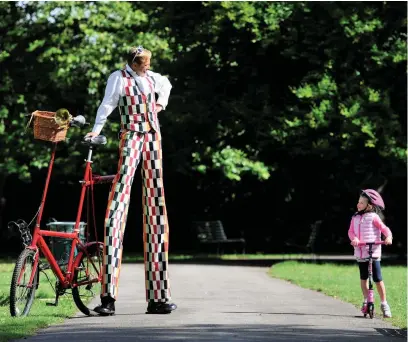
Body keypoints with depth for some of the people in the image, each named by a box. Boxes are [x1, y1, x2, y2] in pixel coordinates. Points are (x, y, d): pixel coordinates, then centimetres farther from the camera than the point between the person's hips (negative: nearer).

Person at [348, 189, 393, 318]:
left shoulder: (373, 217, -5)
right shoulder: (355, 217, 8)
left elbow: (384, 228, -10)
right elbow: (351, 231, 1)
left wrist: (388, 237, -29)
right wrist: (354, 239, -20)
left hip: (373, 251, -5)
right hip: (360, 252, 5)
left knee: (377, 278, -5)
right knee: (363, 278, 13)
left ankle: (384, 303, 5)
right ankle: (366, 301, 25)